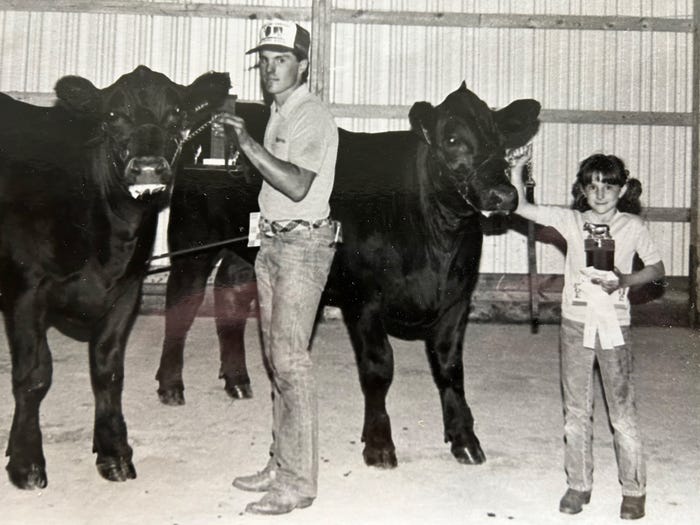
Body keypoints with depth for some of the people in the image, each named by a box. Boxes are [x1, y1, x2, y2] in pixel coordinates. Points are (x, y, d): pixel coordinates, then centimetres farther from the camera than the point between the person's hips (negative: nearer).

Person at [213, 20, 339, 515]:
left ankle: (298, 482, -2)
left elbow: (297, 185, -24)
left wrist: (249, 143, -23)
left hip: (303, 243, -10)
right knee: (277, 356, 11)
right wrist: (238, 140, 14)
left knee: (291, 360, -10)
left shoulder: (312, 116, -11)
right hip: (274, 241, 10)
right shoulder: (280, 114, 18)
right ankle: (282, 464, 21)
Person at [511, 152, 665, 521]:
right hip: (575, 325, 2)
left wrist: (624, 280, -11)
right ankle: (578, 485, 23)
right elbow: (522, 207, 0)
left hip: (614, 326, -2)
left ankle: (634, 490, 18)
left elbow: (657, 269, 6)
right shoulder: (570, 221, 1)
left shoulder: (632, 226, -2)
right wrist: (517, 169, -10)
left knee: (622, 411, 3)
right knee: (576, 410, 9)